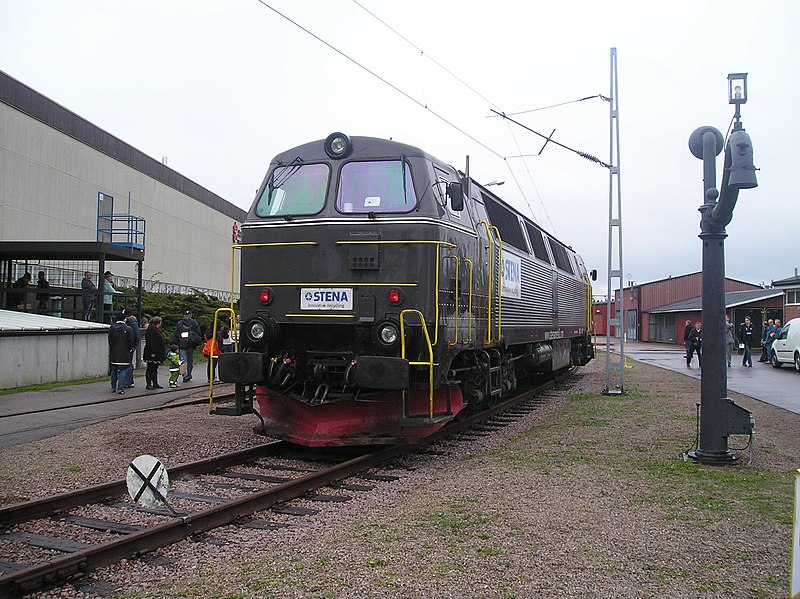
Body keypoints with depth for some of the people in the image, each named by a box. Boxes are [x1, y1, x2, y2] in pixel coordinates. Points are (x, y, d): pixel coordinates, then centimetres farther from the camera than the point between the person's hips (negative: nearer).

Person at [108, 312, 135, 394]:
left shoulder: (112, 328, 1)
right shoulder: (128, 329, -9)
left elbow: (110, 341, 7)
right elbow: (131, 342, -8)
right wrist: (129, 349, 10)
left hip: (114, 354, 4)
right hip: (124, 354, -4)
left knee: (114, 371, 15)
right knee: (122, 371, -3)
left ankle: (113, 387, 24)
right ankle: (121, 388, -7)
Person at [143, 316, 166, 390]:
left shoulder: (158, 330, 17)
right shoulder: (150, 330, -14)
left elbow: (161, 341, 22)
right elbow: (150, 342, -21)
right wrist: (152, 352, -25)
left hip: (158, 353, 10)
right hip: (152, 353, -10)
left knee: (155, 369, 13)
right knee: (150, 369, -5)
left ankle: (155, 384, 18)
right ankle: (149, 384, -2)